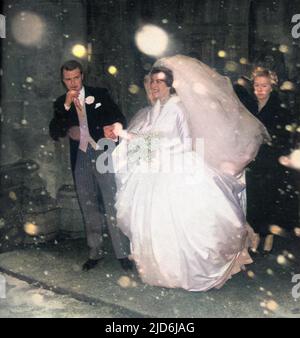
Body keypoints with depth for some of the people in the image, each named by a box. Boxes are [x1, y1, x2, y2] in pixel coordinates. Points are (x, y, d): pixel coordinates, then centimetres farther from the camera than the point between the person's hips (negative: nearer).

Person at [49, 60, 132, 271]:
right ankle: (95, 252, 20)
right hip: (80, 160, 3)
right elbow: (55, 134, -3)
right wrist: (66, 106, -12)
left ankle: (123, 253, -1)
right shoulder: (61, 103, 8)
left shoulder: (100, 94, 4)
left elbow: (120, 118, 6)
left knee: (113, 205, -7)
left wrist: (114, 128, -18)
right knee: (89, 208, 10)